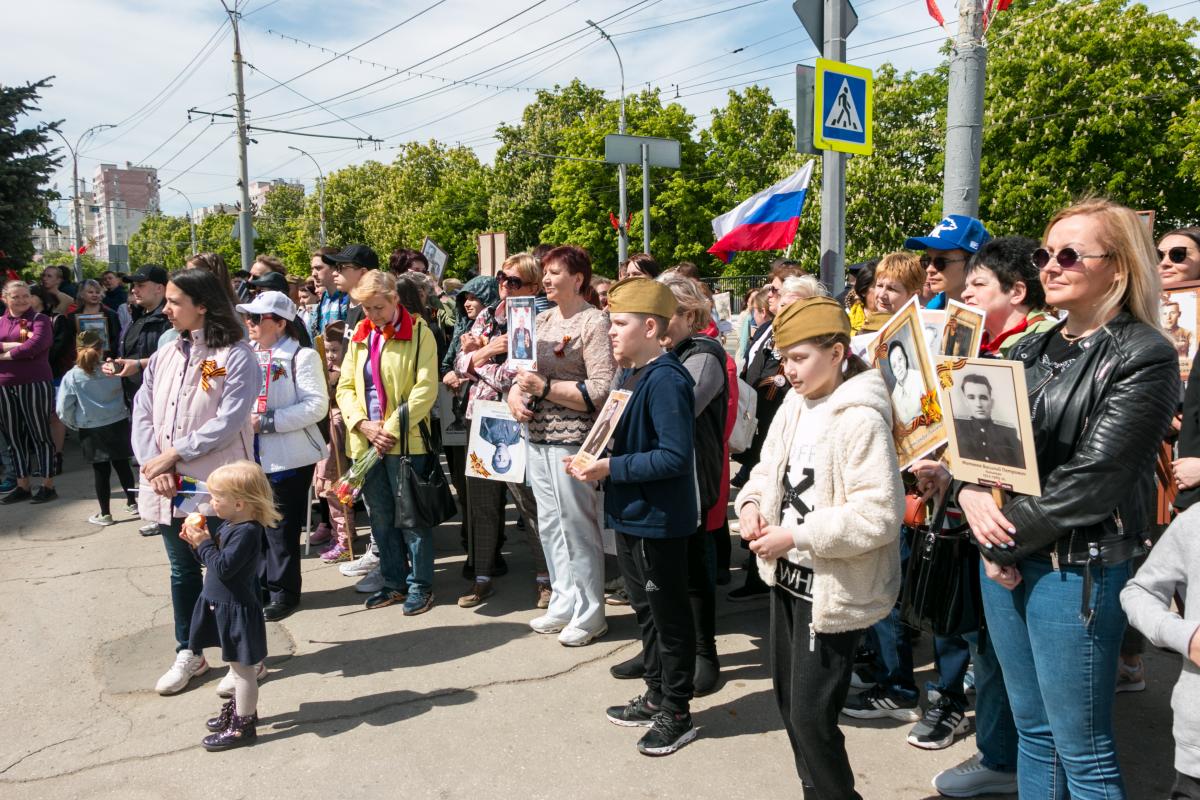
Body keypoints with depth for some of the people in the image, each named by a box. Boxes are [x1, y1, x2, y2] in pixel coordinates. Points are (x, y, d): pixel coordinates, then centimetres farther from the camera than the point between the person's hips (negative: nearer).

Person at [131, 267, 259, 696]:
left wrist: (175, 455, -17)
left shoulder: (236, 356, -9)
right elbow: (142, 415, 5)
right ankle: (188, 653, 32)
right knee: (182, 570, 17)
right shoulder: (163, 356, 10)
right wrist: (155, 467, -9)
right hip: (168, 484, 6)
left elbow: (228, 422, -17)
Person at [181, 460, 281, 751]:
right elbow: (217, 559, 12)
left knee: (242, 668, 2)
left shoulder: (246, 532, -24)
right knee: (238, 665, 24)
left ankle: (242, 727, 13)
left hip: (237, 610, -10)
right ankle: (241, 709, 41)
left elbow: (223, 566, -28)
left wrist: (204, 543, -18)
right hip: (223, 606, 10)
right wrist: (199, 542, -2)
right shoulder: (231, 524, 6)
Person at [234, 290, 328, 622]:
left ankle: (283, 591, 16)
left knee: (281, 527, 2)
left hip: (286, 456, -6)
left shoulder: (301, 357, -8)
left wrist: (267, 421, -20)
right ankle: (261, 584, 28)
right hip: (250, 454, 7)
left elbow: (317, 405, -17)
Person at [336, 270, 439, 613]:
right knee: (380, 518, 14)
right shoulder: (360, 335, 11)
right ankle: (394, 582, 27)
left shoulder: (418, 332, -6)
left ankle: (420, 585, 16)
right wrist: (363, 425, -6)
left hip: (405, 441, -6)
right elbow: (345, 386, 10)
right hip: (366, 442, 6)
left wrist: (391, 429, -16)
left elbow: (426, 388, -14)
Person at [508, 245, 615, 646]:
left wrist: (545, 388, -18)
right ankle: (563, 602, 29)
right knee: (549, 523, 14)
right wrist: (515, 392, -4)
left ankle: (589, 613, 15)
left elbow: (602, 390, -17)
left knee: (577, 523, 0)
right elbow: (524, 368, 18)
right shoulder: (541, 319, 13)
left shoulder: (594, 323, -10)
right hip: (537, 435, 7)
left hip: (573, 437, -7)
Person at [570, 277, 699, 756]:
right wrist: (596, 461, 4)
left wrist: (611, 469, -23)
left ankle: (676, 713, 22)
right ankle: (656, 695, 37)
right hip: (630, 514, 10)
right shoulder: (628, 374, 9)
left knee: (669, 616, 6)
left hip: (659, 519, -10)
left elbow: (675, 456, -26)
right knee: (645, 610, 21)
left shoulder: (666, 381, -21)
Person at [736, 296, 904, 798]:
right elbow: (769, 467, 15)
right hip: (788, 576, 9)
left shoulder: (861, 419, -21)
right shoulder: (794, 406, 4)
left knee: (811, 715, 0)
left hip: (833, 589, -9)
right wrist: (752, 501, -7)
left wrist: (796, 537, -24)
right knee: (789, 698, 21)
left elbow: (879, 515, -25)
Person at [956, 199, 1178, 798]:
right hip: (1006, 556, 7)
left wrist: (1003, 541, -12)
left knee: (1082, 751, 5)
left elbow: (1093, 479, -17)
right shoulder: (1032, 349, 11)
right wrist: (973, 495, -13)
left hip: (1077, 566, -6)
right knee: (1032, 728, 19)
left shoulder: (1144, 357, -10)